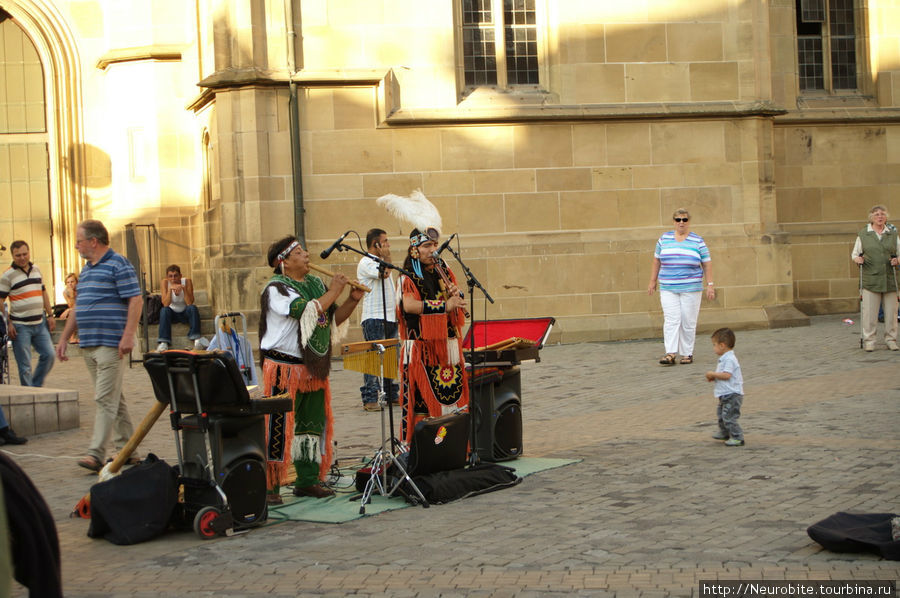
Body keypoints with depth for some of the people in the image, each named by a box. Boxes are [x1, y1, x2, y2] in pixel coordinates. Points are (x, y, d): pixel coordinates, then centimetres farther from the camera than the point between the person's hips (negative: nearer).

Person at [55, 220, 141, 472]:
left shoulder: (118, 265, -7)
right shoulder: (86, 270, 19)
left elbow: (135, 301, -13)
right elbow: (78, 307, 26)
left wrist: (128, 336, -21)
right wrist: (64, 338, 22)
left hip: (110, 345, -9)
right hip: (89, 345, 9)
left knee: (105, 399, -11)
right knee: (113, 399, 12)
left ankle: (96, 454, -14)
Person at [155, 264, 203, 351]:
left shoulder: (187, 282, -14)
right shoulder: (165, 283, -13)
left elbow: (190, 303, -23)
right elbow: (165, 304, -22)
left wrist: (184, 288, -33)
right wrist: (170, 289, -33)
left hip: (185, 313, -1)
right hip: (172, 313, 1)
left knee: (193, 308, -30)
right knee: (164, 310, -29)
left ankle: (196, 338, -36)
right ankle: (164, 342, -37)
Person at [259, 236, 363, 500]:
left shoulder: (316, 284, 12)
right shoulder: (276, 289, -11)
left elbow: (333, 319, 17)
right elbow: (308, 312, -24)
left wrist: (352, 300, 2)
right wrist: (333, 292, -14)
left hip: (314, 369, 8)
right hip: (284, 368, -8)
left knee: (313, 425, 12)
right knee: (279, 429, -7)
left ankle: (308, 480, 22)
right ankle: (268, 485, -1)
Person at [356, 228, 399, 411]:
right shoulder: (365, 262, -7)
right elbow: (383, 273, -24)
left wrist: (397, 310, 21)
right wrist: (385, 256, -8)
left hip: (390, 317, 9)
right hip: (373, 318, -9)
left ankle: (392, 395, 18)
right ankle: (369, 399, -8)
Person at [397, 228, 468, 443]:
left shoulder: (444, 272, 14)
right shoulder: (408, 277, -6)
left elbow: (458, 302, 25)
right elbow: (409, 305, -24)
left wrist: (456, 294, 0)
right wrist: (445, 306, -28)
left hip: (448, 347, 6)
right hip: (421, 350, -6)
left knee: (453, 397, 6)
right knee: (422, 400, -7)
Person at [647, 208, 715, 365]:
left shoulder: (697, 241, 3)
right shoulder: (664, 239, 9)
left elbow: (706, 264, 3)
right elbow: (657, 260, 15)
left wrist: (710, 285, -3)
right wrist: (652, 281, 12)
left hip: (691, 289, -1)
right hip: (668, 289, 1)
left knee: (688, 322, 0)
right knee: (671, 320, -8)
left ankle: (687, 354, 9)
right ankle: (670, 354, -14)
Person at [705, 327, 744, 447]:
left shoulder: (729, 359, -21)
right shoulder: (725, 358, 13)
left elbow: (726, 375, -29)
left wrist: (713, 374, -19)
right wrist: (713, 377, 6)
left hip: (732, 394, -12)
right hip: (726, 395, 12)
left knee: (729, 417, -12)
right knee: (721, 413, 26)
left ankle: (737, 438, -8)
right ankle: (724, 433, 43)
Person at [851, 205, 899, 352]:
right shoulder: (863, 234, 8)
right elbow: (855, 253, 14)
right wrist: (857, 259, -7)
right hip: (870, 278, -2)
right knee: (869, 311, -5)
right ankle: (869, 341, 3)